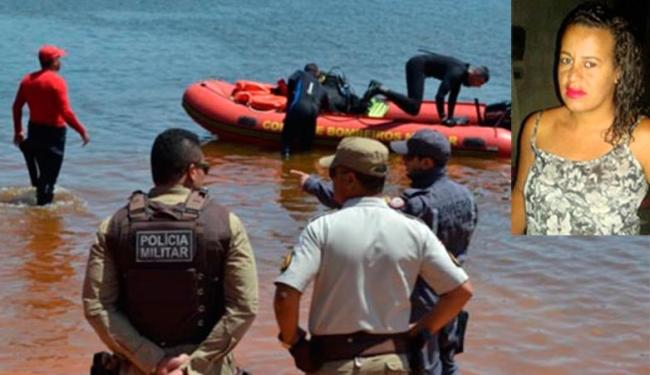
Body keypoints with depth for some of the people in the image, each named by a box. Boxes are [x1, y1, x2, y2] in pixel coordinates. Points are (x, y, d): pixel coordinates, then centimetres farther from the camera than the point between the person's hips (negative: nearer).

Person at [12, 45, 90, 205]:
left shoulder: (28, 80, 5)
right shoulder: (56, 81, -16)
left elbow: (17, 107, 9)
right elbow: (65, 112, -21)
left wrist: (18, 131, 20)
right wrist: (82, 131, -14)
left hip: (34, 129, 7)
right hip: (54, 131, -7)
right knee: (50, 173, 0)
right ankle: (44, 203, 2)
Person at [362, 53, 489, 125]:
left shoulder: (464, 71, 4)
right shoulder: (457, 72, -24)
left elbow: (453, 95, 16)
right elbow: (439, 96, -32)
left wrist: (450, 117, 16)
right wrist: (443, 118, -23)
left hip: (417, 64, 10)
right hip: (417, 65, -10)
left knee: (413, 106, 17)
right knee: (413, 108, -21)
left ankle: (378, 87, 20)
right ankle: (380, 89, -18)